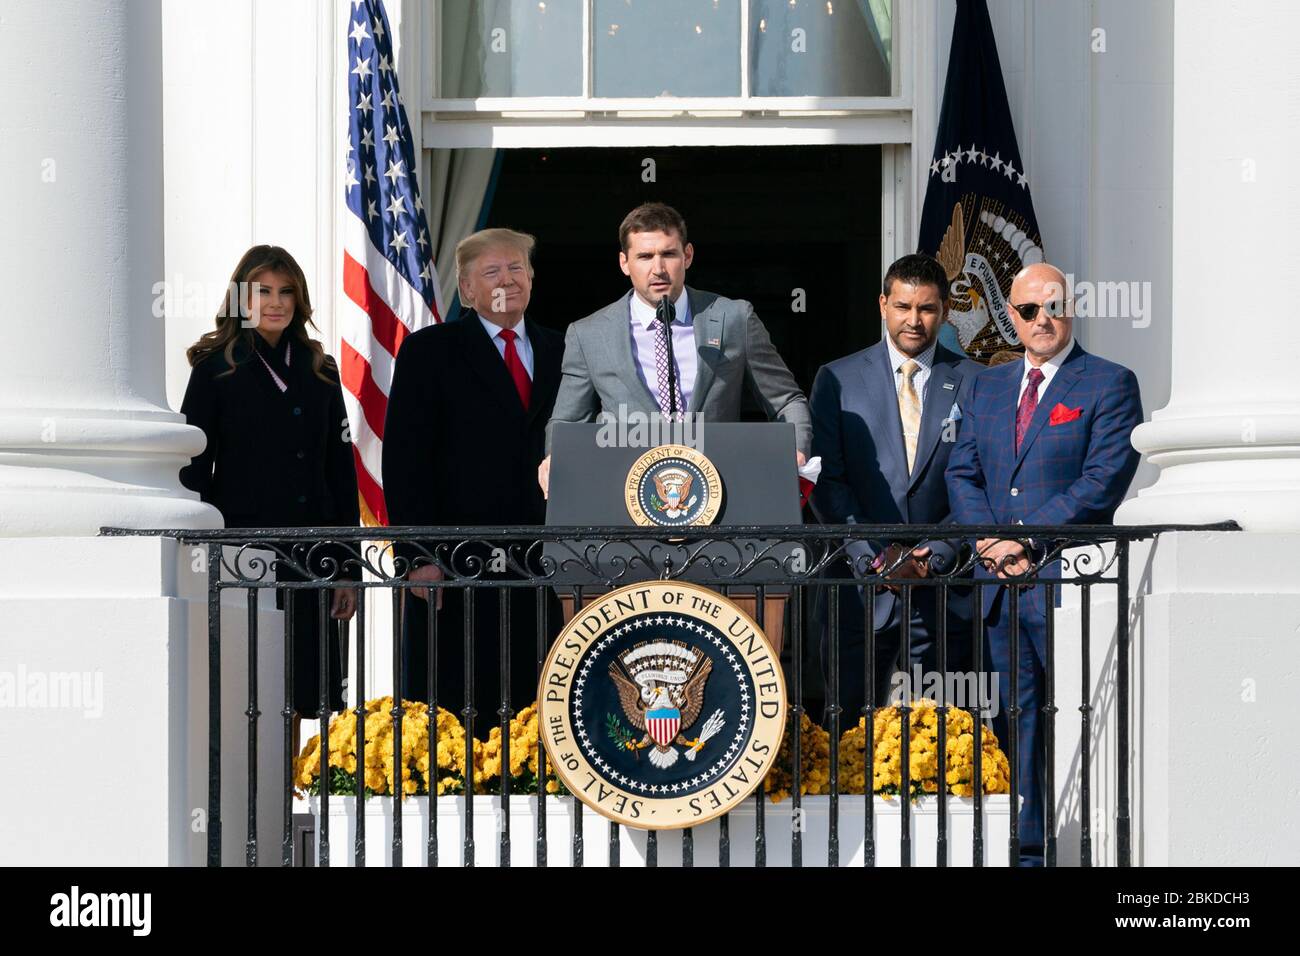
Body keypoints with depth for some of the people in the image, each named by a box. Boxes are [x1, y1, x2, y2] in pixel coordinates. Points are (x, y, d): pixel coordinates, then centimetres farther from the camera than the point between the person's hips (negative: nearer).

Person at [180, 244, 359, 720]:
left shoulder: (320, 371, 13)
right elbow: (193, 471, -1)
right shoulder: (217, 369, 1)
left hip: (311, 557, 4)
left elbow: (341, 471, 14)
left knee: (314, 697, 1)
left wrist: (348, 569, 9)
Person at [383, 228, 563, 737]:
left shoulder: (560, 352, 16)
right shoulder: (429, 351, 4)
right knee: (451, 714, -4)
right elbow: (404, 460, -2)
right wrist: (419, 556, -11)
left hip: (540, 563, 3)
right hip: (453, 567, -3)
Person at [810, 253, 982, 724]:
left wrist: (936, 555, -10)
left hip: (945, 589, 0)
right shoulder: (837, 379, 8)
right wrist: (872, 555, -10)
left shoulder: (974, 382, 8)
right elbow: (827, 482, 2)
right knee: (851, 726, -3)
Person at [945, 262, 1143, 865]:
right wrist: (991, 543, -5)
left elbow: (1104, 480, -11)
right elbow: (962, 474, 14)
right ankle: (1029, 852, 12)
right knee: (1020, 722, 8)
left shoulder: (1109, 385, -1)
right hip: (1001, 584, 6)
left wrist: (1025, 538, -14)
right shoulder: (987, 388, 18)